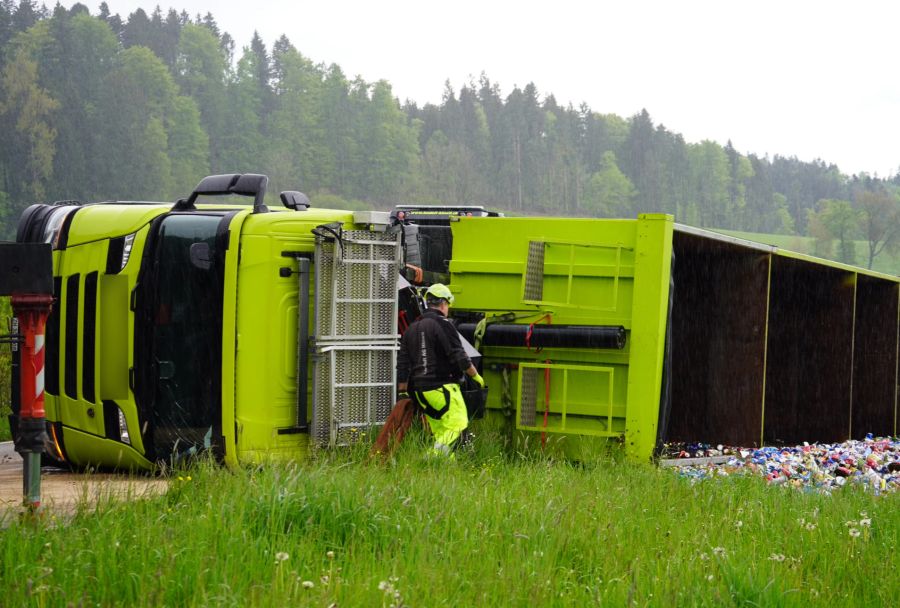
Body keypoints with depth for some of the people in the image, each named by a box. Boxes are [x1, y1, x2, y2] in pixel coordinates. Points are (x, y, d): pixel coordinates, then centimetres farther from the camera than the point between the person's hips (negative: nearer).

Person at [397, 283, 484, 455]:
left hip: (419, 389, 8)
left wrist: (402, 393, 22)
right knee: (456, 424, -11)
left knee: (439, 432, 11)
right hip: (442, 387, -8)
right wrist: (476, 376, 2)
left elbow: (402, 364, 17)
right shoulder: (443, 325, -8)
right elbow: (459, 357, -11)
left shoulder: (411, 328, 16)